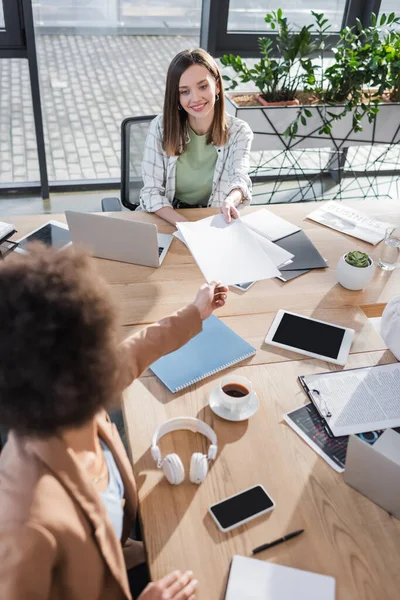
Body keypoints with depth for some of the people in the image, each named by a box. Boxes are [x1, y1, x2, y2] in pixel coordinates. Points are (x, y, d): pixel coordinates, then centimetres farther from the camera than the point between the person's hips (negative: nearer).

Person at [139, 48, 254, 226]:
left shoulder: (239, 132, -3)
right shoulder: (160, 127, -6)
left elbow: (240, 179, -19)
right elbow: (151, 192, -10)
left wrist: (230, 202, -44)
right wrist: (186, 226, -28)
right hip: (167, 221, 0)